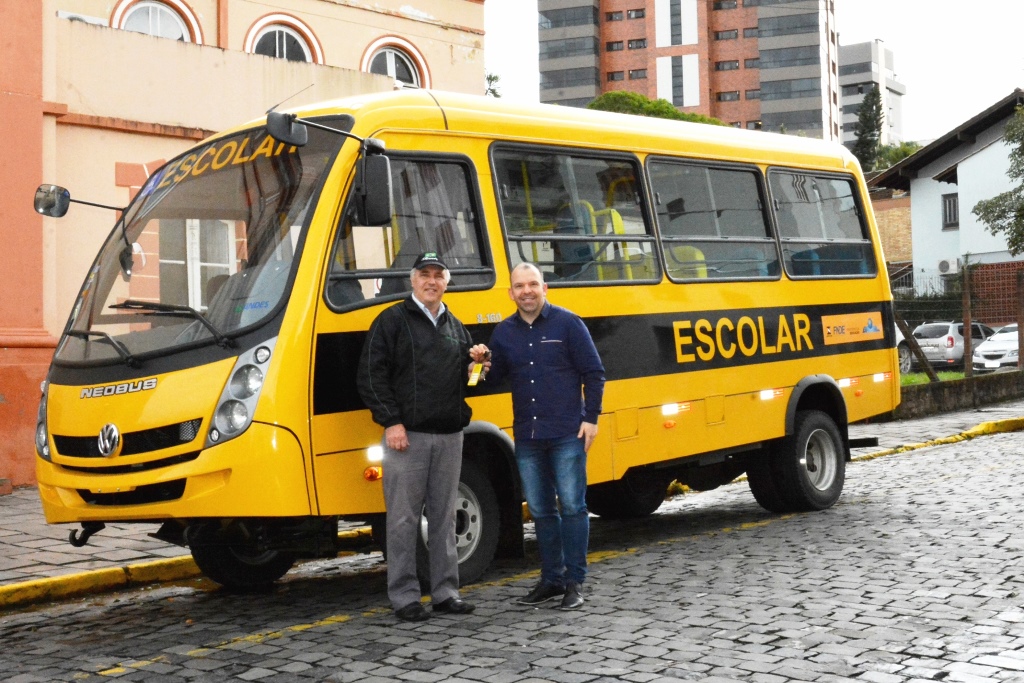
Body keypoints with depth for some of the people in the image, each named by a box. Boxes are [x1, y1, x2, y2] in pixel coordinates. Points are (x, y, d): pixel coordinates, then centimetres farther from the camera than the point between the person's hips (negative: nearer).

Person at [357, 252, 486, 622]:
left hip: (449, 436, 5)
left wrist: (476, 368, 3)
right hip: (407, 435, -5)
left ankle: (445, 591, 18)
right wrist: (390, 421, -14)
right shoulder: (392, 321, -1)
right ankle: (404, 596, 7)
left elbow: (466, 374, 27)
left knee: (444, 516, 10)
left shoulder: (455, 326, 17)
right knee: (403, 518, -1)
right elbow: (371, 376, -6)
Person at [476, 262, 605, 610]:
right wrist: (483, 366, -8)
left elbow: (594, 373, -2)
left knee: (572, 506, -1)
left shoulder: (567, 323, -3)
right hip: (527, 437, 4)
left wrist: (591, 418, -7)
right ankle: (551, 579, 21)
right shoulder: (504, 332, 9)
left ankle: (574, 582, 7)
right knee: (540, 511, 10)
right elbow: (496, 377, 14)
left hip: (567, 435, -4)